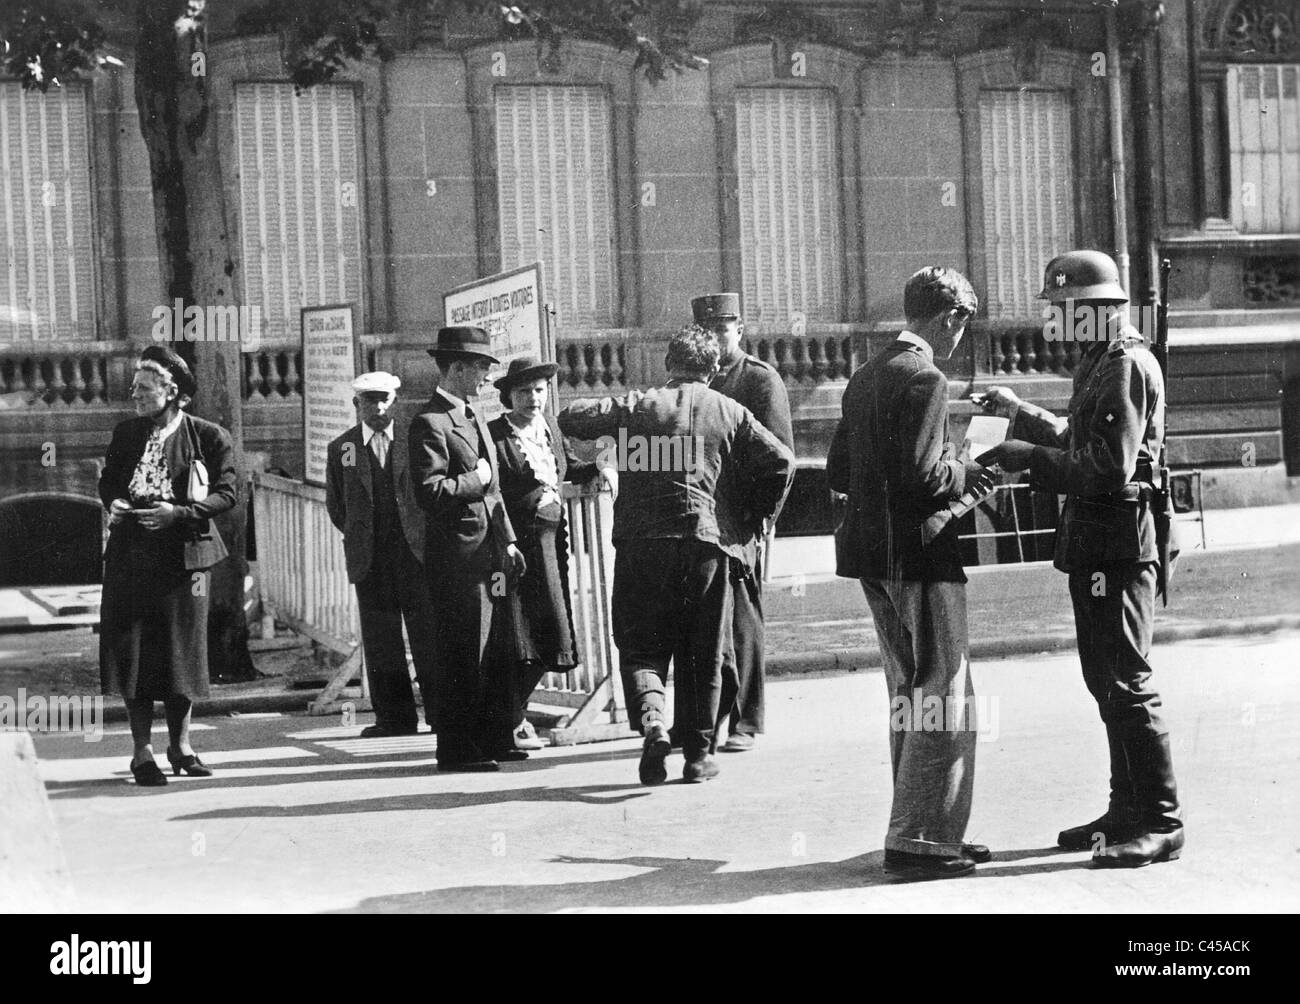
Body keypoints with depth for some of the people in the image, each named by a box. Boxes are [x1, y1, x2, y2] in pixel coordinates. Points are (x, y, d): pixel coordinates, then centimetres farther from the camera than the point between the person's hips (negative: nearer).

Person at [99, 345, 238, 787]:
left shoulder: (208, 436, -3)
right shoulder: (126, 433, 9)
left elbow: (228, 492, -6)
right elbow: (107, 481, 19)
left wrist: (179, 513, -17)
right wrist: (113, 503, -4)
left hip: (182, 554, -3)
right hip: (130, 555, 3)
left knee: (182, 648, 4)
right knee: (133, 650, -1)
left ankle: (180, 745, 21)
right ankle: (142, 752, 7)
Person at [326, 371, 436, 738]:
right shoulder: (341, 449, 8)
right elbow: (336, 506, 16)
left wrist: (425, 535, 6)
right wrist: (359, 537, 11)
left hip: (416, 552, -1)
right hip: (369, 559, 1)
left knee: (428, 636, -3)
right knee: (381, 642, 2)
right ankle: (395, 717, 7)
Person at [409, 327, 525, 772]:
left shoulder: (474, 417, 18)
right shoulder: (430, 422, -12)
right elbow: (430, 492, -22)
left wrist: (507, 541, 16)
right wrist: (475, 479, -10)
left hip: (486, 553, 9)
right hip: (456, 554, -9)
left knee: (490, 652, 13)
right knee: (460, 655, -3)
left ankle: (490, 739, 22)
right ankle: (456, 748, 4)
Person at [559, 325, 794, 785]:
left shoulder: (638, 406, 3)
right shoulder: (731, 413, 7)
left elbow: (570, 418, -2)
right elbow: (781, 461, -1)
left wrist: (605, 432, 18)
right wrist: (754, 520, 11)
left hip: (643, 541, -1)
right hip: (709, 540, 1)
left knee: (641, 646, 8)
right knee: (704, 652, 11)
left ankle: (652, 717, -18)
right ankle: (700, 752, 13)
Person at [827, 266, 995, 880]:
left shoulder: (865, 376, 13)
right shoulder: (924, 379, -14)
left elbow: (837, 472, 16)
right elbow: (921, 474, -22)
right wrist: (965, 476, -4)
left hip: (872, 553, 9)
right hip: (919, 553, -9)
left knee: (910, 697, 16)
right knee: (944, 700, -3)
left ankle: (926, 830, 23)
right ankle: (917, 840, -2)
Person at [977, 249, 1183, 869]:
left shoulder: (1128, 368, -15)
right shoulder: (1100, 363, 17)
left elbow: (1110, 469, -22)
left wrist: (1029, 457, -16)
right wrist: (1020, 415, 21)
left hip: (1118, 544, -10)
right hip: (1091, 541, 11)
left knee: (1127, 683, -7)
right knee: (1106, 680, 15)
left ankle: (1160, 823, -1)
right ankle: (1128, 811, 23)